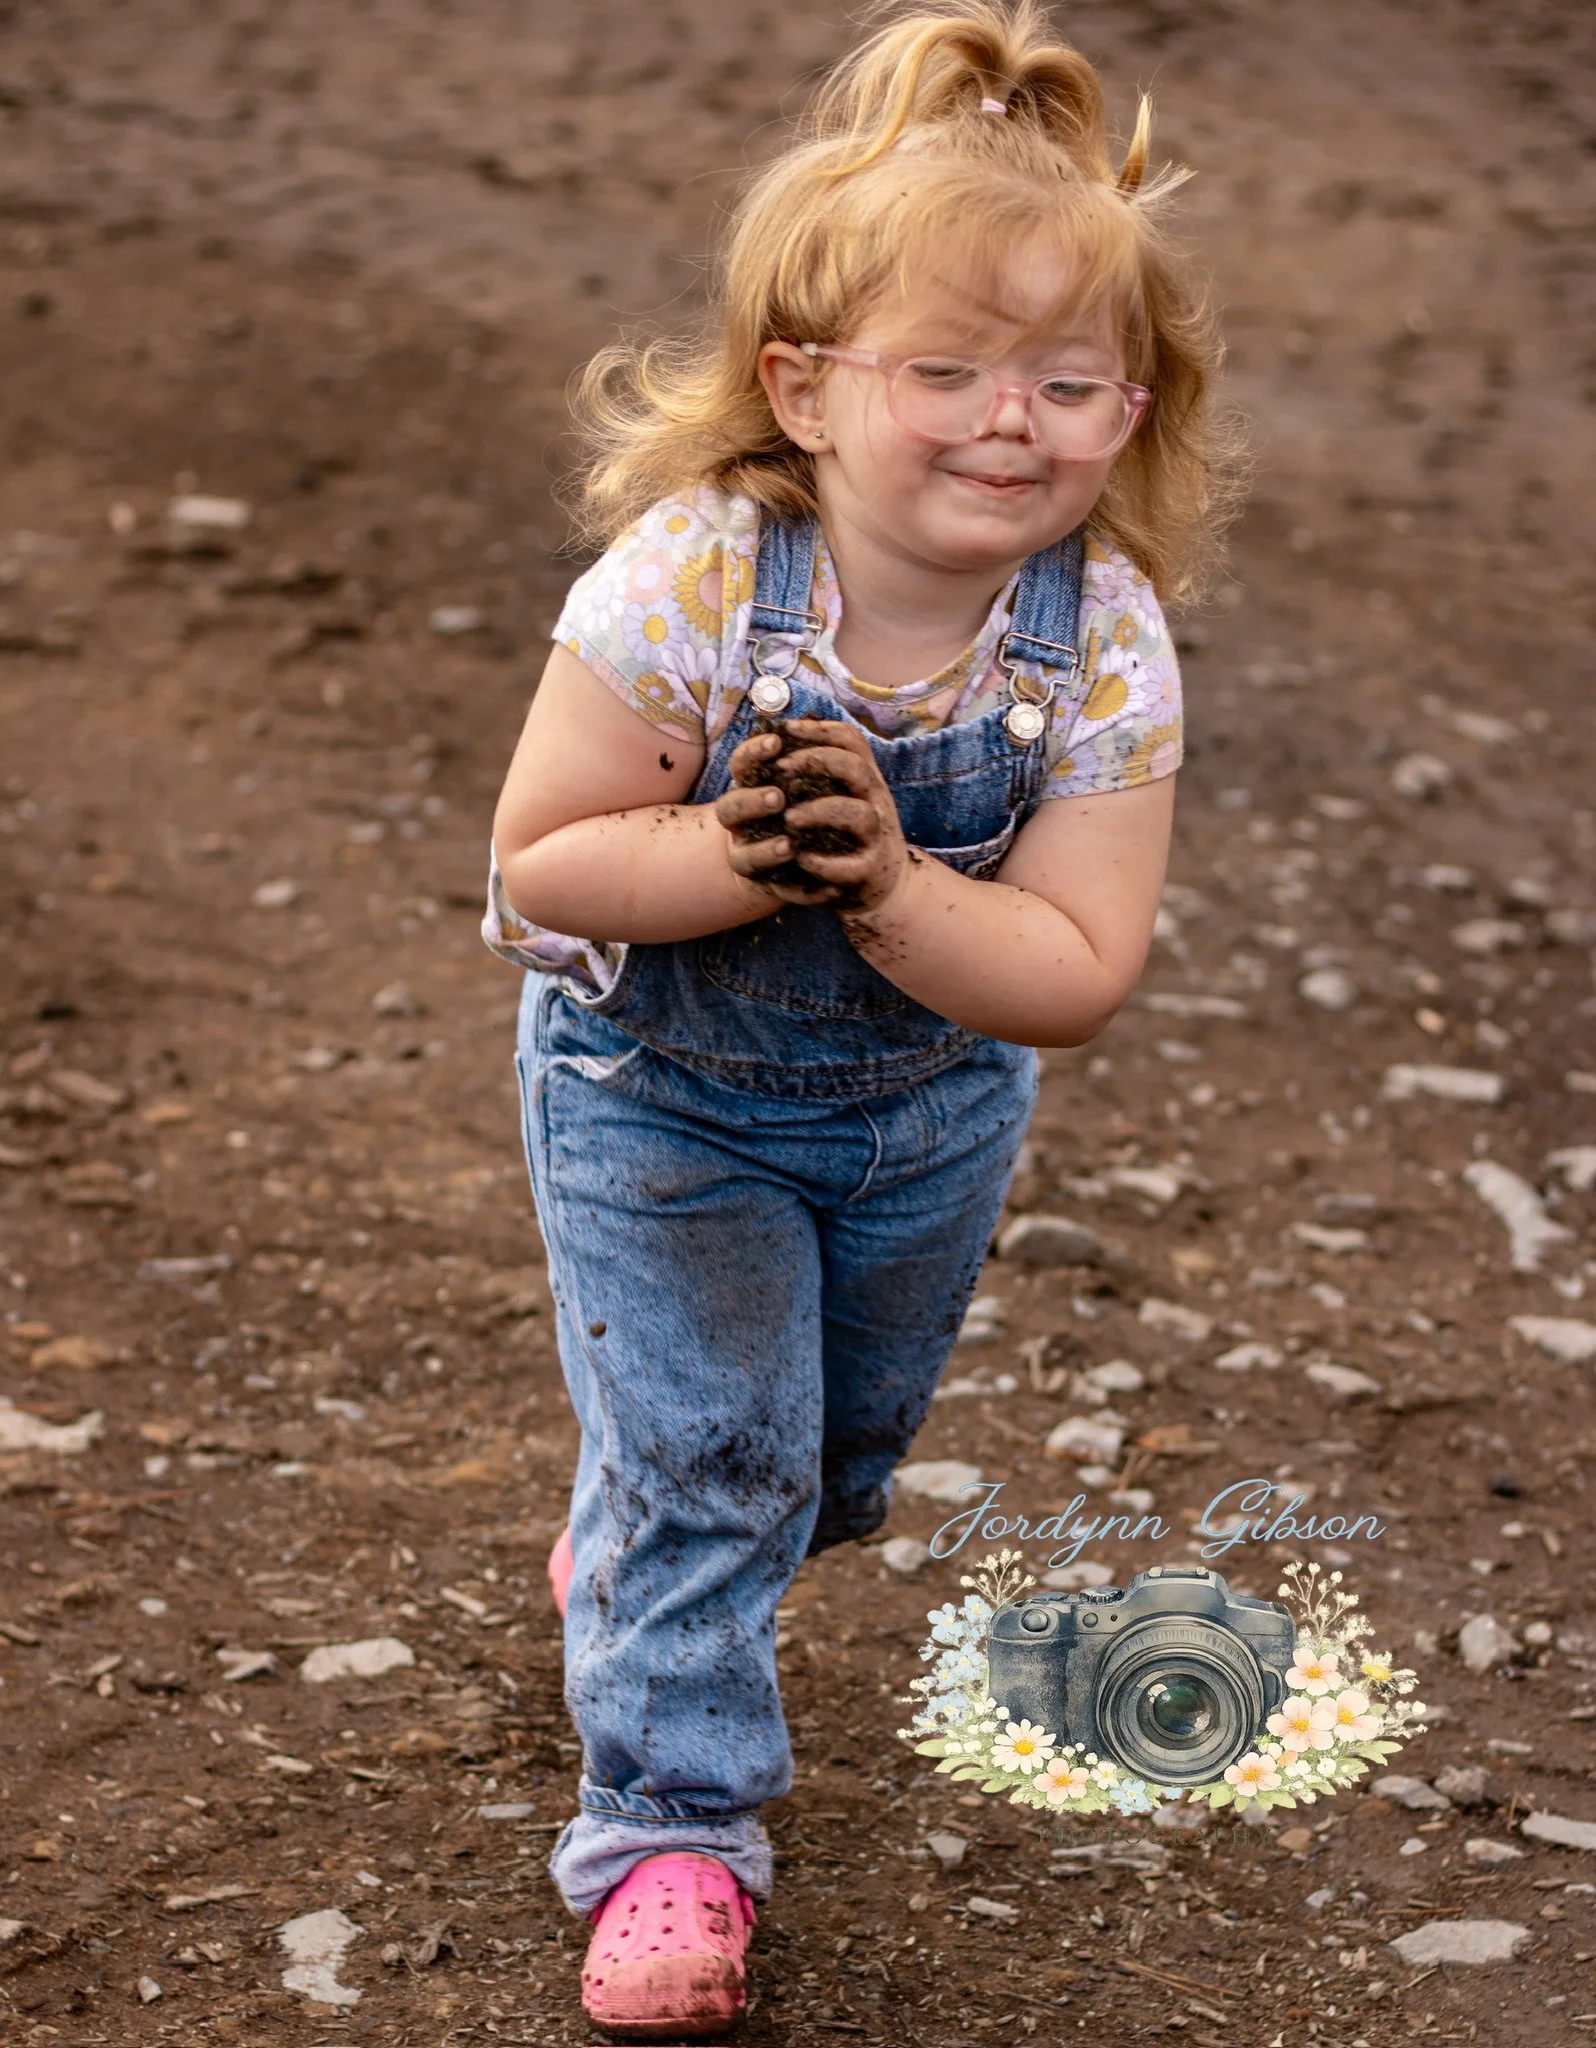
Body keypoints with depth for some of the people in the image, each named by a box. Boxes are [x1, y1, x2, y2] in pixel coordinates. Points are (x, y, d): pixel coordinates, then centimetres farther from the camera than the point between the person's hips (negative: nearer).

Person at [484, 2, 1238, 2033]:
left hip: (930, 1105, 4)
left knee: (841, 1444, 24)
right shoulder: (684, 588, -31)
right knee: (704, 1451, -2)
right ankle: (669, 1827, 18)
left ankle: (635, 1560, 57)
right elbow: (541, 865, -24)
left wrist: (886, 881, -41)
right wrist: (733, 860, -40)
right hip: (657, 1093, -3)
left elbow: (1070, 975, -25)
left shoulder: (1104, 650, -25)